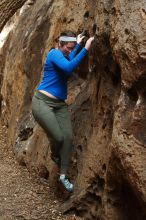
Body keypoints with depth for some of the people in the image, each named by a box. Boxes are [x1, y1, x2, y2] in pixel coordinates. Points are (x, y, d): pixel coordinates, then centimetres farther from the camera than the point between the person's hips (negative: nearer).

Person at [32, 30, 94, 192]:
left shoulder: (62, 56, 16)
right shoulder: (54, 53, -15)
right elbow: (68, 68, -28)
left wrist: (78, 44, 16)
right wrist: (85, 49, -30)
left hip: (60, 104, 9)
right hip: (43, 102, -9)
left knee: (68, 137, -2)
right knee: (58, 137, -14)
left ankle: (63, 176, 7)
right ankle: (54, 155, 23)